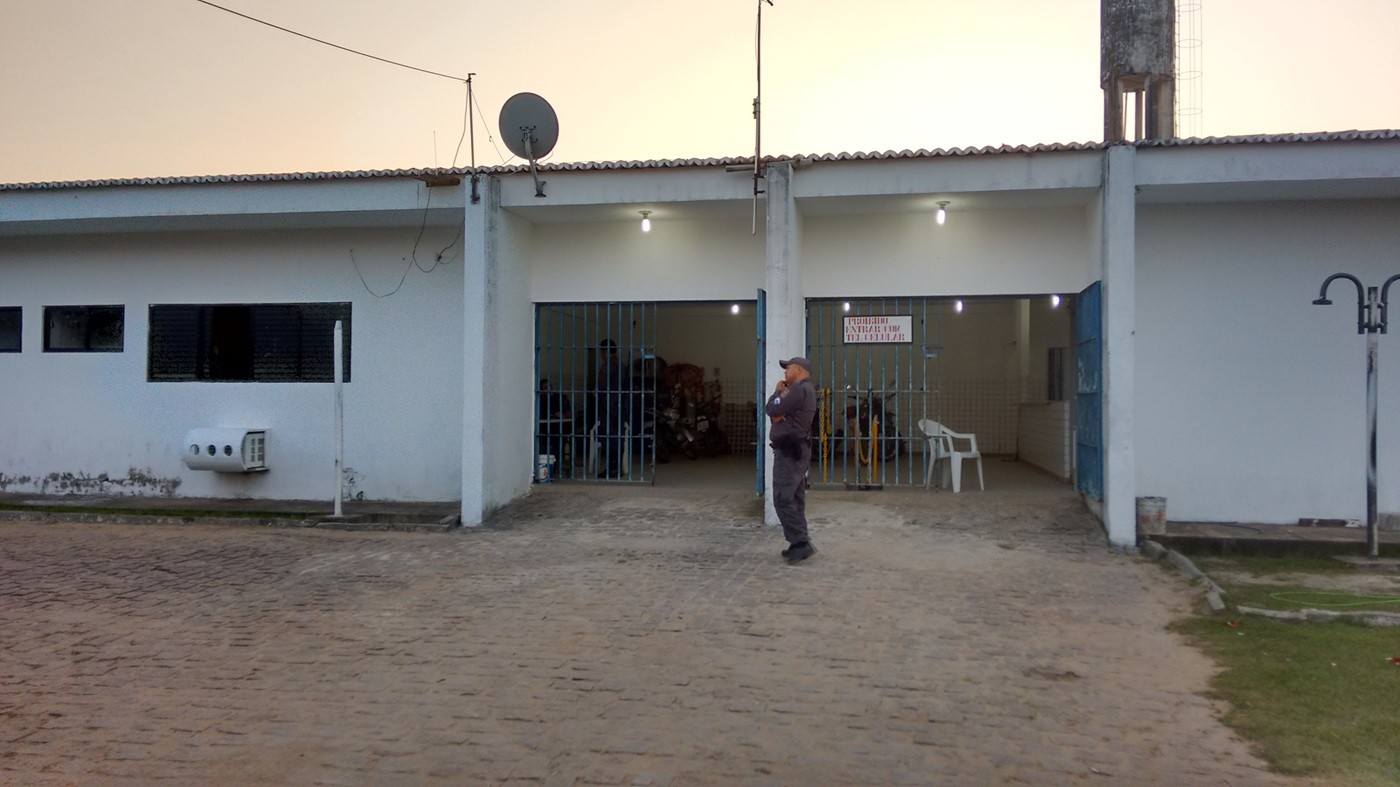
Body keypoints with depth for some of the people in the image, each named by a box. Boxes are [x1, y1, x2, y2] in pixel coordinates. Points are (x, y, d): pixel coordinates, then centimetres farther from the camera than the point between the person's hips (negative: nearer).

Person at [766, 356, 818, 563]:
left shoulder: (799, 389, -15)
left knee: (783, 499, -12)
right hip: (797, 450, 11)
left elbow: (771, 410, -18)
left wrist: (777, 392, 0)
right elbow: (774, 412, 13)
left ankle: (801, 543, -14)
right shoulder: (803, 390, 20)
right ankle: (799, 543, 13)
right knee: (795, 499, 11)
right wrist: (777, 412, -11)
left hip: (789, 451, -11)